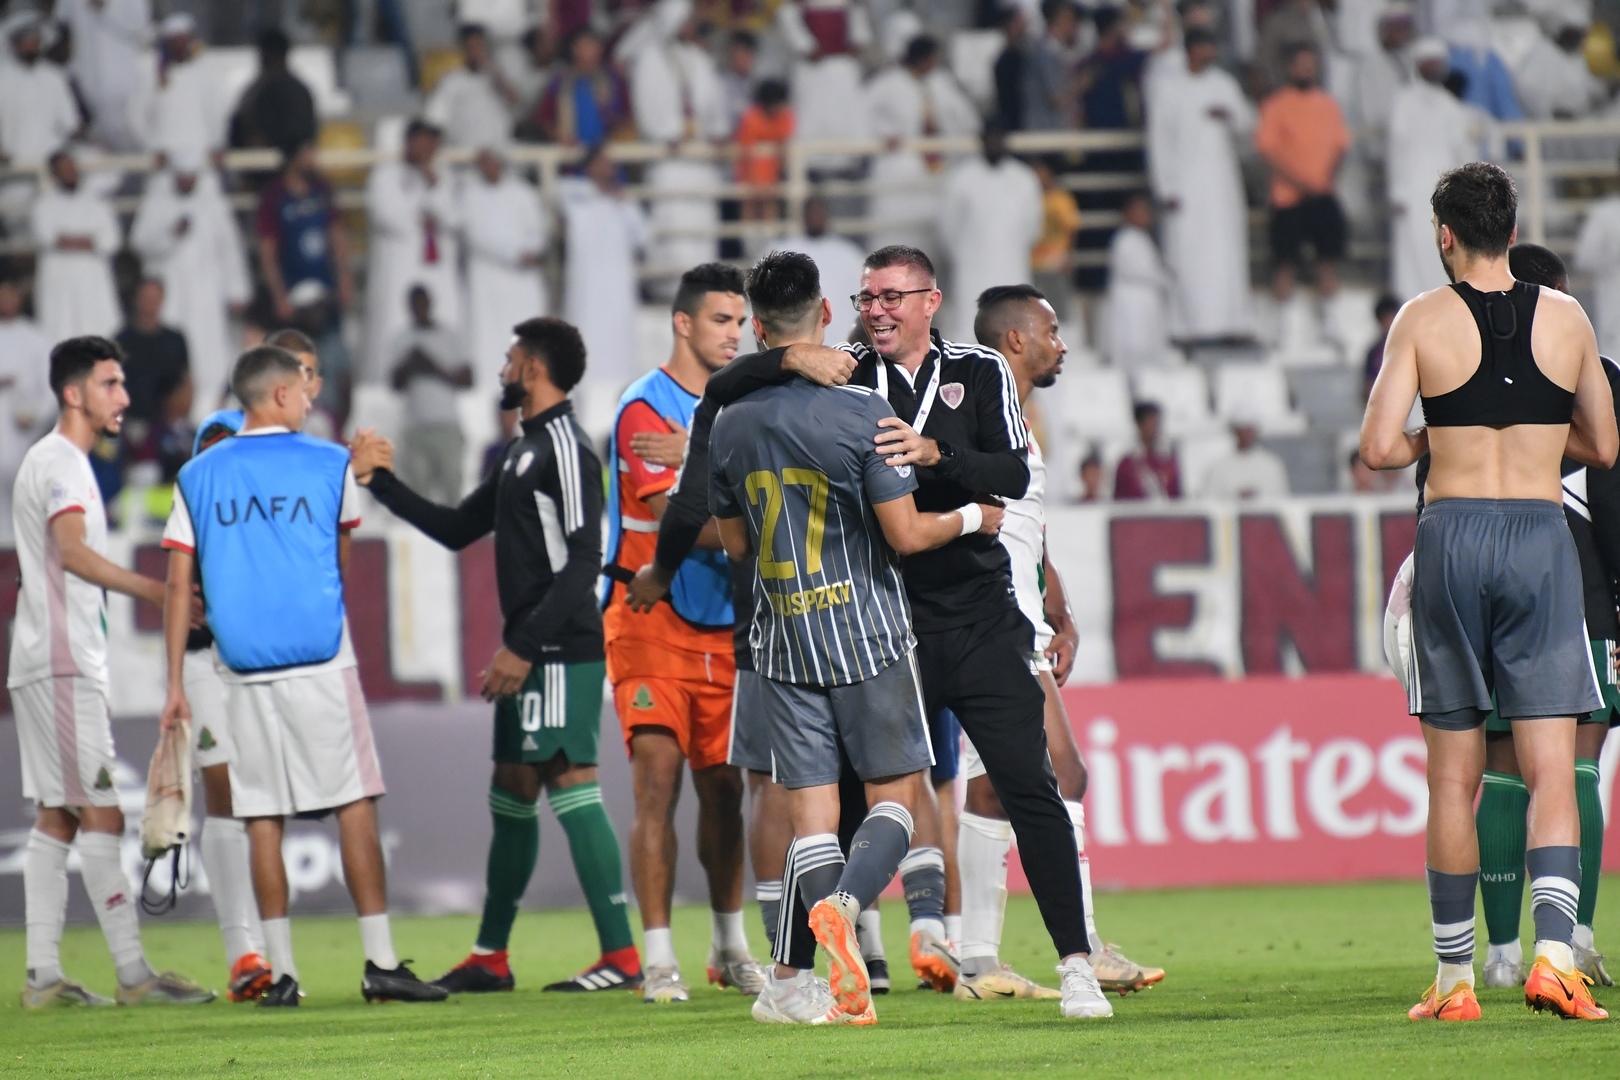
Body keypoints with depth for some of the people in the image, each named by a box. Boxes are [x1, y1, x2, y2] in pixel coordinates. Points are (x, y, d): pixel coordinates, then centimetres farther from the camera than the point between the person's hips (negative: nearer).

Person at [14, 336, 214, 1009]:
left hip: (50, 664, 10)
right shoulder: (60, 461, -11)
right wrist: (157, 592, -30)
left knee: (57, 817, 8)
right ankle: (133, 973, -14)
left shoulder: (60, 461, 21)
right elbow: (72, 551, -24)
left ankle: (43, 976, 7)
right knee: (100, 814, -11)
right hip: (62, 663, -10)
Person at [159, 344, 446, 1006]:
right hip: (321, 659, -2)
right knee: (356, 806, 1)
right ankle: (380, 962, -3)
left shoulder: (198, 477, 6)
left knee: (263, 819, 4)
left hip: (243, 670, 2)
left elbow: (179, 587, 4)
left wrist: (175, 685, 6)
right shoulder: (330, 465, 1)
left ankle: (281, 972, 3)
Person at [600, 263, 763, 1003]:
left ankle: (729, 948, 22)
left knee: (723, 787, 10)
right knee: (658, 781, -12)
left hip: (721, 625, 6)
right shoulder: (646, 407, -11)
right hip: (651, 622, -6)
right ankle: (659, 959, -11)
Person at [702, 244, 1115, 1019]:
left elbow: (1014, 475, -7)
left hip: (981, 620, -1)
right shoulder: (846, 378, 8)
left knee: (1029, 789, -4)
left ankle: (1076, 965, -1)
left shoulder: (979, 372, 7)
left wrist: (935, 454, -24)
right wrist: (791, 361, -15)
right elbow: (722, 393, 3)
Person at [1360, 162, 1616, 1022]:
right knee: (1551, 768, -2)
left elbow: (1378, 448, -9)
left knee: (1453, 777, 7)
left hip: (1452, 534, 0)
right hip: (1541, 535, 0)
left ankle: (1454, 980, 10)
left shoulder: (1424, 320, -2)